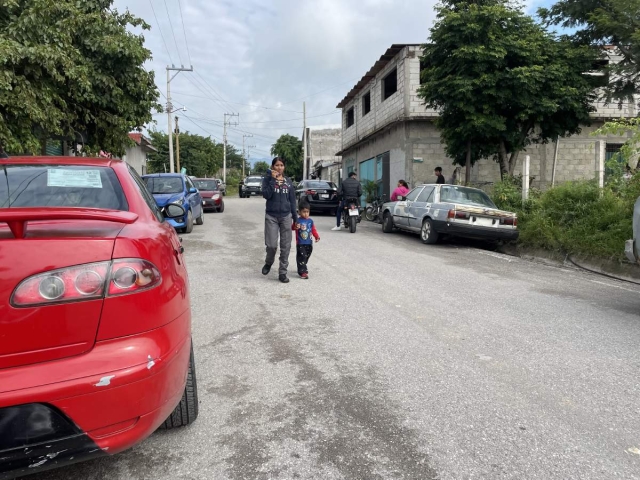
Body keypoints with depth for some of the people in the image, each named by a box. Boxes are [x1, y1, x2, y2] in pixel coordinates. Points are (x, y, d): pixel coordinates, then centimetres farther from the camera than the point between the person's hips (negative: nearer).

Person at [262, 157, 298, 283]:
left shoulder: (288, 181, 8)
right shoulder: (268, 179, 1)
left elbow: (292, 200, 10)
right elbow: (266, 195, -15)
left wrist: (295, 217, 7)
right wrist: (273, 179, -16)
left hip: (286, 216, 3)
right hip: (271, 216, -2)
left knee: (285, 246, 1)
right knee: (271, 245, -6)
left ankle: (282, 272, 10)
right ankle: (268, 263, 25)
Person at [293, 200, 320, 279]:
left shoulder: (310, 221, 6)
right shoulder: (298, 220, -8)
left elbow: (313, 230, 11)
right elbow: (293, 227, -18)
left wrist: (317, 237, -1)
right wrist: (295, 227, -41)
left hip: (309, 243, 5)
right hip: (300, 243, -5)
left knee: (306, 257, 17)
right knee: (301, 257, -7)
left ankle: (303, 268, 35)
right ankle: (302, 272, -5)